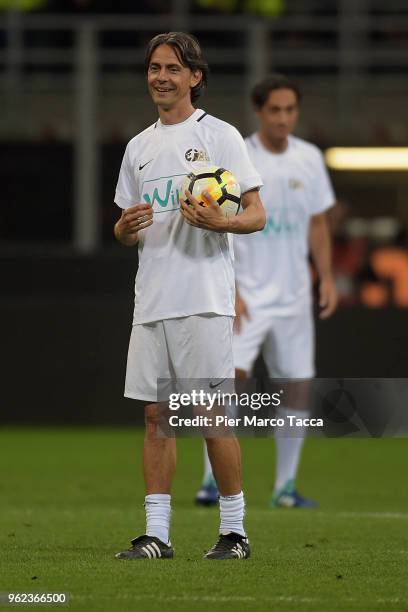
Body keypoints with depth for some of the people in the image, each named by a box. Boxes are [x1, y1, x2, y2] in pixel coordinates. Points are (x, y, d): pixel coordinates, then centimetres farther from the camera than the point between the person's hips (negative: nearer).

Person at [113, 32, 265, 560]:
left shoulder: (219, 136, 0)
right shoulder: (139, 147, 17)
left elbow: (256, 215, -3)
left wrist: (219, 221, -24)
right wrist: (126, 227, -2)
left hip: (203, 299, -6)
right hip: (151, 300, 6)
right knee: (154, 415, 4)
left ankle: (234, 530, 2)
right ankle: (156, 533, 6)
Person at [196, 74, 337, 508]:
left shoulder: (309, 159, 6)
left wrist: (327, 279, 5)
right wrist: (227, 289, -15)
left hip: (293, 294, 5)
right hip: (246, 294, -5)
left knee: (298, 386, 4)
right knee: (231, 375, -18)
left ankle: (285, 485, 13)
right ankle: (213, 480, -14)